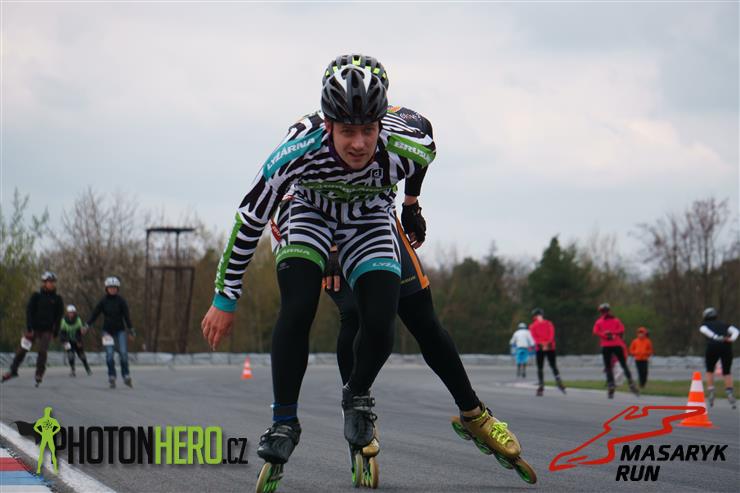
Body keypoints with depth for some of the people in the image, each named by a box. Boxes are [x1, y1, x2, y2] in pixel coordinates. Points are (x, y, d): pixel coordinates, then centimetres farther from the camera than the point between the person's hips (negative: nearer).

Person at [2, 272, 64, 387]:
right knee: (22, 349, 3)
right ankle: (13, 370, 18)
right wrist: (29, 328, -14)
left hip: (47, 330, 0)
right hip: (34, 328, 0)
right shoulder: (36, 296, -2)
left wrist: (55, 332, 1)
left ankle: (39, 375, -1)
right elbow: (29, 311, -5)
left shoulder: (57, 299, 1)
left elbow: (59, 316, 6)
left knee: (42, 352, -11)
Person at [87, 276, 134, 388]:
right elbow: (95, 314, -1)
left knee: (123, 353, -9)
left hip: (120, 330, -1)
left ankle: (126, 376, 0)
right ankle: (111, 377, -1)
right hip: (107, 331, 1)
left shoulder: (121, 300, -2)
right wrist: (87, 325, -12)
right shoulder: (103, 301, 1)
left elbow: (126, 315, -4)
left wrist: (130, 329, -9)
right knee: (109, 355, -6)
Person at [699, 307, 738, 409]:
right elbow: (735, 331, 8)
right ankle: (729, 393, -10)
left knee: (710, 371, 19)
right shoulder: (724, 325, 27)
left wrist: (716, 337, -16)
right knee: (727, 373, 11)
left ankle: (711, 392, 6)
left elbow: (703, 330, -5)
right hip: (727, 347, 2)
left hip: (713, 346, -2)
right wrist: (732, 339, -10)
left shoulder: (705, 324, 21)